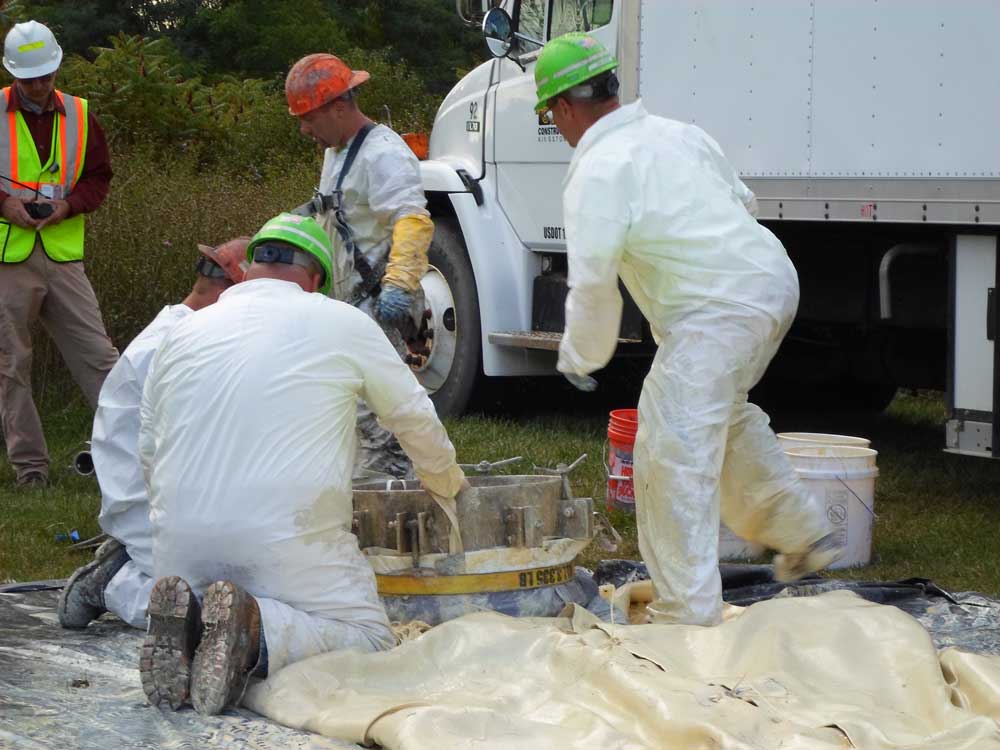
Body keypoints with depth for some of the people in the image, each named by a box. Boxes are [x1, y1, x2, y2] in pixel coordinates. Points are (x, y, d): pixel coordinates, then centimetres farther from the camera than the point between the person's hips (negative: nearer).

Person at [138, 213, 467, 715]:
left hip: (182, 541, 4)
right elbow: (416, 419, 16)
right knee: (368, 637, 11)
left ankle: (185, 623, -10)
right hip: (287, 538, -4)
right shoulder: (342, 324, 4)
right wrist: (447, 483, 37)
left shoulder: (183, 334, 15)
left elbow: (148, 452, 23)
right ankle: (259, 629, -18)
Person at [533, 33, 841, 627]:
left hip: (715, 314, -9)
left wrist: (580, 357, 1)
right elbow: (743, 200, 27)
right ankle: (803, 532, 39)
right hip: (774, 278, 10)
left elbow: (593, 281, -15)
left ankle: (689, 615, -5)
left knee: (674, 458, -6)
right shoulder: (678, 133, 14)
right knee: (725, 415, 31)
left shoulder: (596, 171, -11)